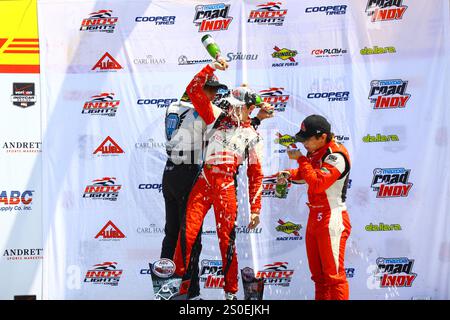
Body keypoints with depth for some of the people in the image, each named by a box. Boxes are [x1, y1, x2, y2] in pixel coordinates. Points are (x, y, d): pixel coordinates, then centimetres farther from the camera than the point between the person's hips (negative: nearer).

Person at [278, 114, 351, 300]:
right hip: (314, 217, 9)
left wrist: (300, 159, -19)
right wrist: (290, 174, 3)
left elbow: (317, 183, -27)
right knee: (318, 274, 16)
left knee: (333, 274, -6)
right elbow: (305, 175, 24)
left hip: (331, 220, -9)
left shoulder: (336, 155, -17)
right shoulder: (316, 152, 10)